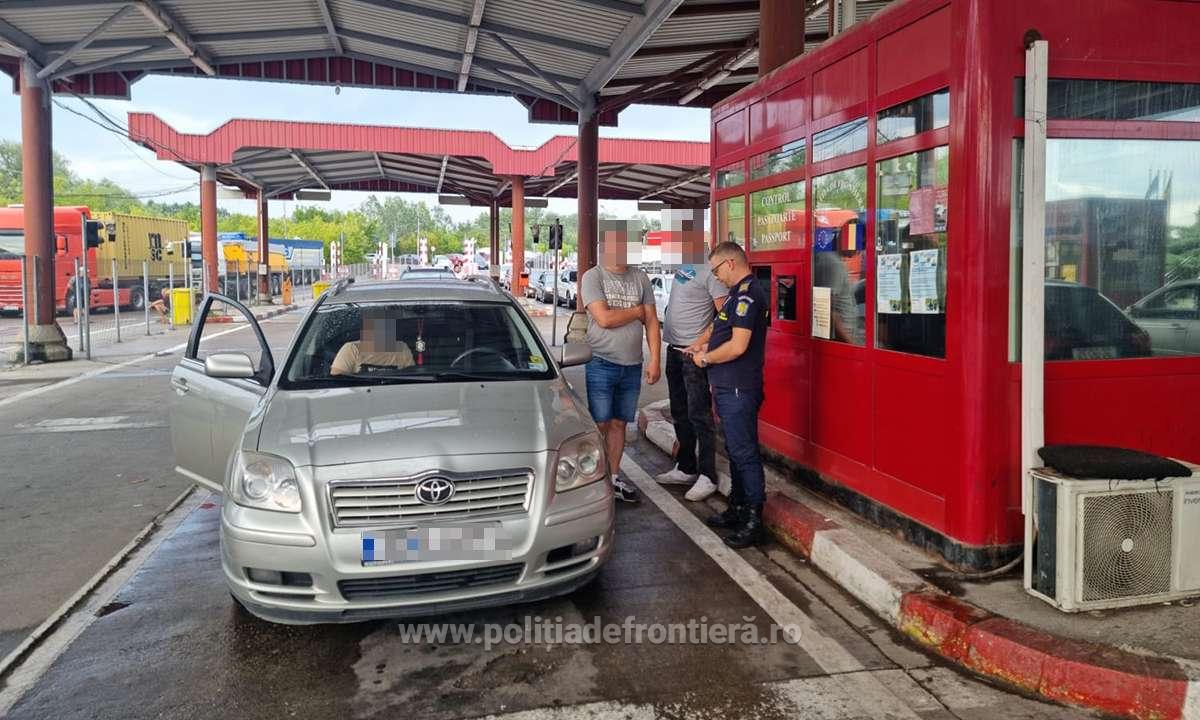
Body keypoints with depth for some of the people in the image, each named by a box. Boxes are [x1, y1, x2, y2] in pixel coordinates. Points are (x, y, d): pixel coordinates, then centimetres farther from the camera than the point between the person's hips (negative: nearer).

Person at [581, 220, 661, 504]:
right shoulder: (593, 277, -5)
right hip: (601, 364, -4)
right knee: (599, 425, -1)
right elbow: (604, 318, -17)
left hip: (632, 366, 4)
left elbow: (652, 322, 8)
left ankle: (613, 477, 22)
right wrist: (637, 311, -4)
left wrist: (655, 360, 1)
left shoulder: (640, 278, 9)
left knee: (619, 424, 12)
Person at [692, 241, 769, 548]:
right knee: (736, 450, 18)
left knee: (744, 453, -4)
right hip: (728, 387, 11)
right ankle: (737, 510, 30)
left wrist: (706, 358, -9)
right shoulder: (740, 292, 16)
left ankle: (753, 522, 3)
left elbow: (737, 346, -23)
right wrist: (705, 350, 12)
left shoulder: (748, 293, -17)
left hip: (739, 389, -11)